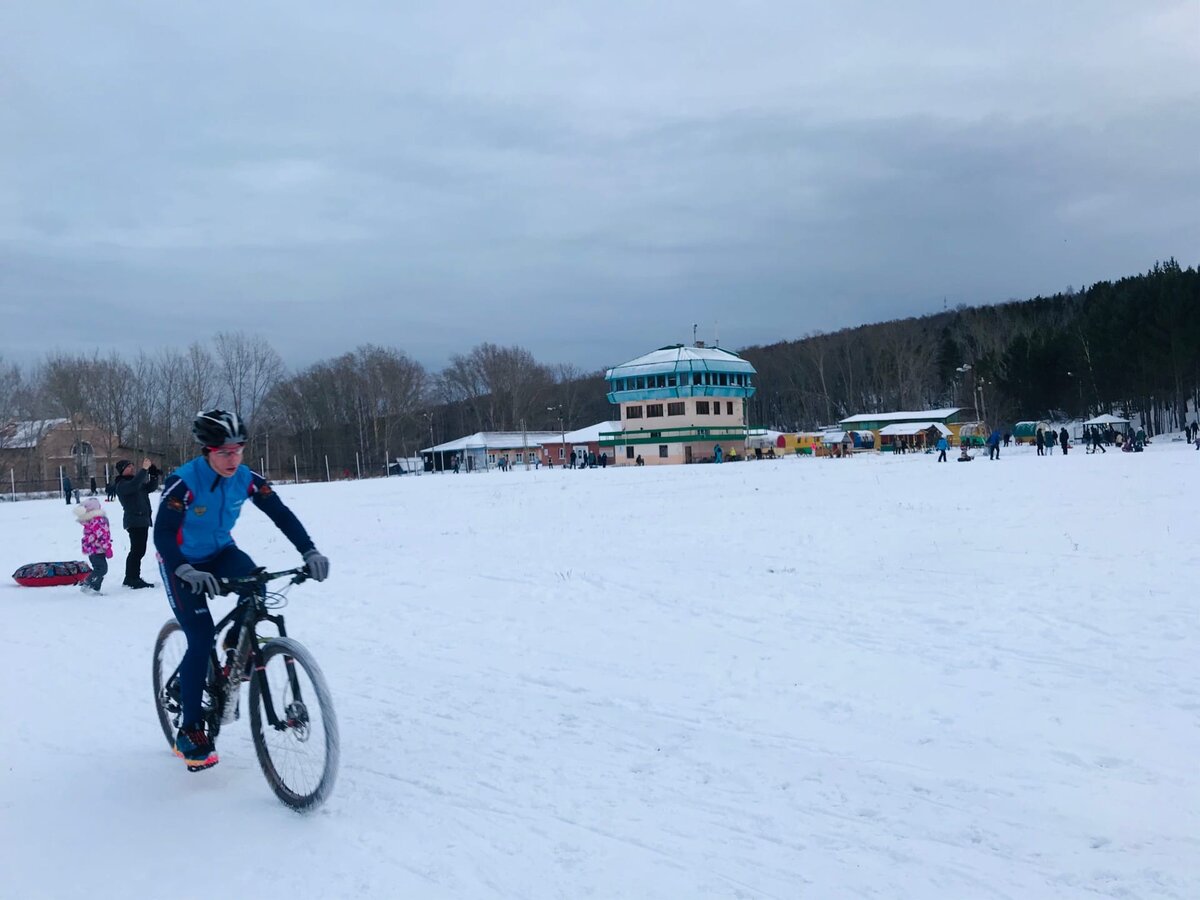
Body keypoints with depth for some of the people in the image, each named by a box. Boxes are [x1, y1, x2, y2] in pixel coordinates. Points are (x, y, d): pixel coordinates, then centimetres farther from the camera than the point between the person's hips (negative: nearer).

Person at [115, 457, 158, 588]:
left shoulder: (137, 481, 21)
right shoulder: (122, 485, -7)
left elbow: (151, 486, 17)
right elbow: (134, 485, -29)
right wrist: (144, 469, -29)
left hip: (142, 520, 9)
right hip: (134, 521, -9)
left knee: (139, 550, 12)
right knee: (137, 550, -13)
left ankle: (133, 578, 19)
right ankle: (131, 579, -12)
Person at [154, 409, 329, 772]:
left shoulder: (247, 479, -16)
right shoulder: (183, 481, -28)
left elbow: (282, 515, -17)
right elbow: (162, 535, -35)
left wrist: (310, 552, -32)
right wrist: (186, 572, -51)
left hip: (220, 553, 4)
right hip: (182, 563, -4)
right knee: (201, 639, -13)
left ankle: (237, 643, 2)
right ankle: (190, 731, -2)